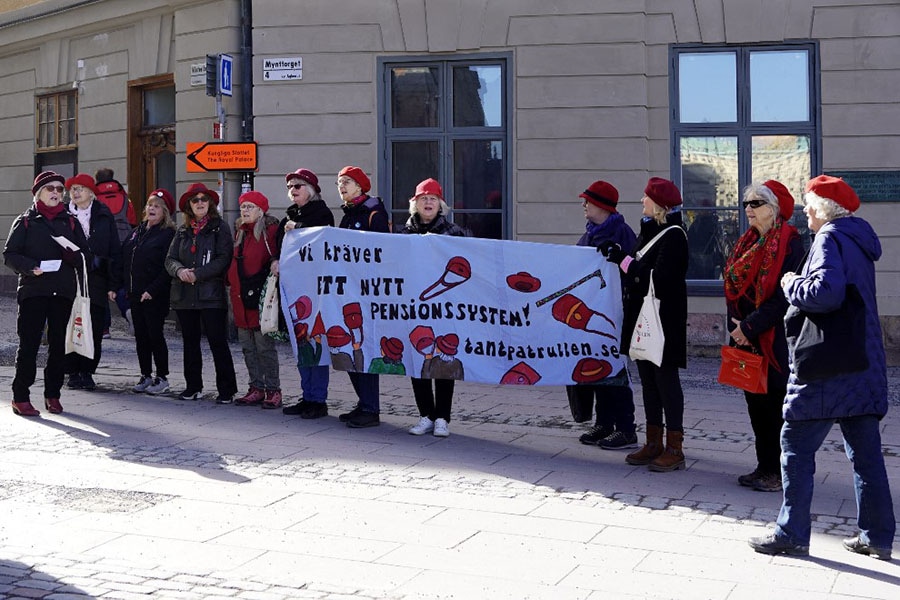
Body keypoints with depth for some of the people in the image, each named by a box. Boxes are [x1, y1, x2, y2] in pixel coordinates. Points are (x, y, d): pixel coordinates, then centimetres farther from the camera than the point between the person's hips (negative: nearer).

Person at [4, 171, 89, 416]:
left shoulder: (70, 222, 14)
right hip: (33, 290, -3)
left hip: (63, 292, 3)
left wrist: (74, 256, -9)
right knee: (29, 344, -5)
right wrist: (30, 267, -16)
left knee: (59, 344, 5)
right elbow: (9, 254, 1)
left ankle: (53, 395, 14)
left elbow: (84, 253, 14)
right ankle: (20, 397, 2)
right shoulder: (25, 221, 6)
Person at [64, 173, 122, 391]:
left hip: (96, 281, 0)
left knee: (94, 330, 0)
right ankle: (73, 373, 9)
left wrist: (113, 284, -1)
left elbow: (115, 251, 5)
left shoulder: (104, 216, 5)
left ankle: (87, 372, 10)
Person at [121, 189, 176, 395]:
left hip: (155, 295, -7)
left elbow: (167, 267, -15)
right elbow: (125, 260, 17)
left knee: (155, 335, -4)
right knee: (140, 336, 10)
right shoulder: (137, 232, 15)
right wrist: (126, 287, 7)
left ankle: (162, 378, 5)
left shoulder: (168, 234, -8)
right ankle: (146, 376, 18)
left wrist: (152, 290, -18)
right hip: (135, 294, 7)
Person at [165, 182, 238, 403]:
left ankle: (226, 390, -2)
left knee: (218, 342, -6)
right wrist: (180, 271, -13)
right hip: (184, 295, 5)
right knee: (190, 343, 11)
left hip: (211, 294, -5)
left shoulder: (220, 228, 1)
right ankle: (192, 387, 20)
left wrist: (197, 274, -16)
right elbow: (170, 259, 10)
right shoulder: (182, 231, 16)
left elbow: (223, 259, -9)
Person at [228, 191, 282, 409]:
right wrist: (231, 284, 15)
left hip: (260, 295, -8)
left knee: (264, 346, -5)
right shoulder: (239, 232, 17)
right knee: (247, 346, 10)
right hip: (240, 296, 8)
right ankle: (257, 388, 17)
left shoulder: (269, 230, -6)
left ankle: (273, 390, 1)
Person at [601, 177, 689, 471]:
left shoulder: (673, 236, -13)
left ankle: (674, 449, 2)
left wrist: (624, 260, -16)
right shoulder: (648, 231, 15)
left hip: (664, 320, -9)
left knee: (665, 378, -5)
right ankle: (654, 444, 21)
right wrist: (618, 256, 3)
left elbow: (659, 279, -22)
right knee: (648, 379, 12)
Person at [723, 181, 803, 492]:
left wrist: (749, 327, -17)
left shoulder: (788, 242, -11)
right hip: (747, 337, 8)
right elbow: (734, 288, 15)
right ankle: (765, 467, 21)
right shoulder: (748, 242, 14)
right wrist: (736, 326, 1)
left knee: (776, 404, -2)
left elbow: (784, 296, -18)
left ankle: (782, 472, 7)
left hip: (776, 339, -8)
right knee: (756, 403, 12)